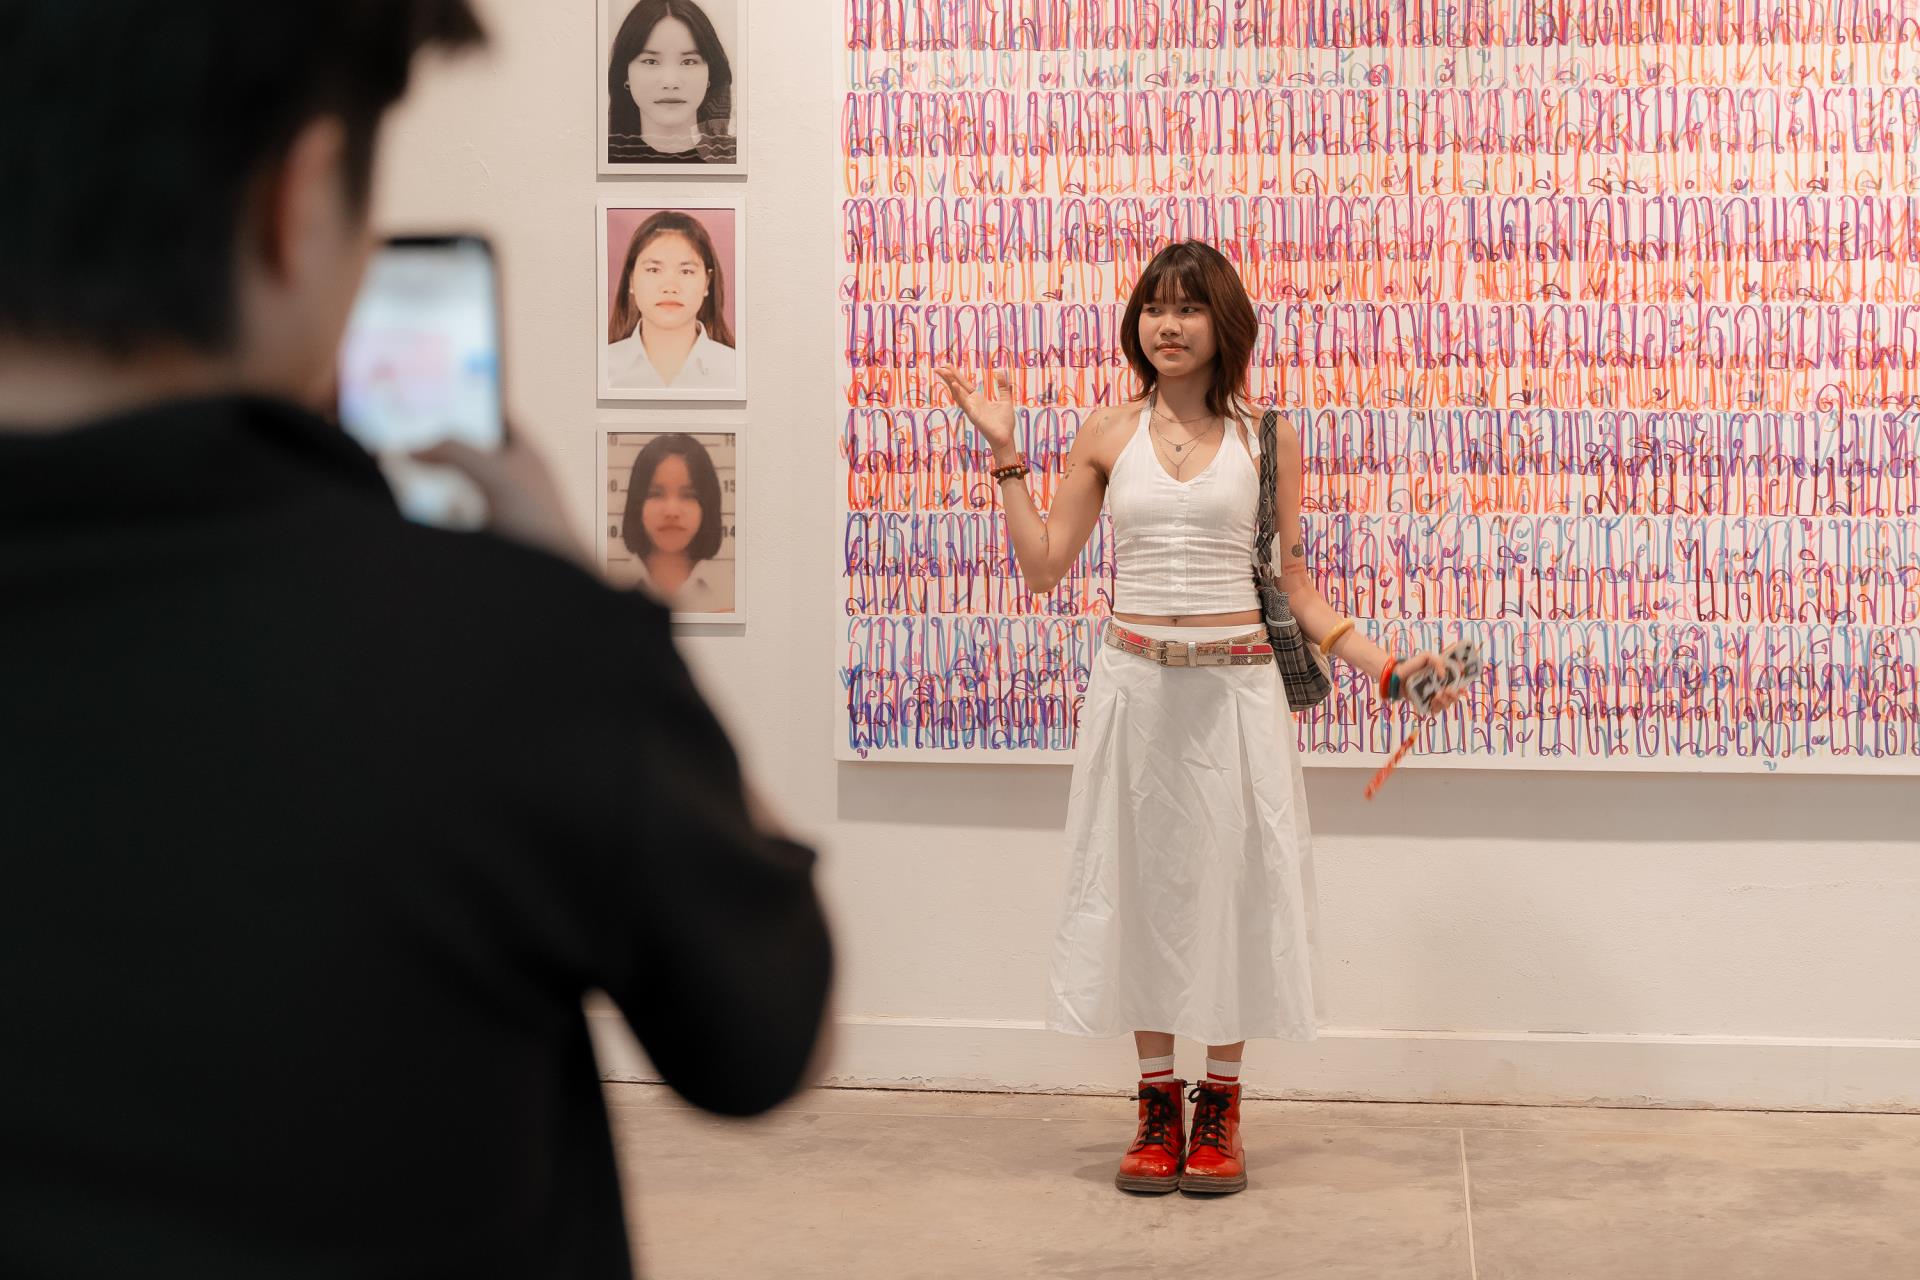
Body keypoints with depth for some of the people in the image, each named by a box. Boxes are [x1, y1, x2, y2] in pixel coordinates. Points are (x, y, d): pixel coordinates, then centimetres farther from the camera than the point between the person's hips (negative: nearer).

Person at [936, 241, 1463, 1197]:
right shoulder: (1106, 437, 5)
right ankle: (1157, 1105, 17)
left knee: (1231, 876, 3)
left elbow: (1295, 587, 5)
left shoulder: (1265, 438, 3)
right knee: (1141, 876, 5)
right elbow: (1042, 567, 5)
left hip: (1235, 686, -1)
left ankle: (1220, 1106, 17)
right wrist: (1004, 454, 2)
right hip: (1135, 685, 1)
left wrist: (1382, 662, -4)